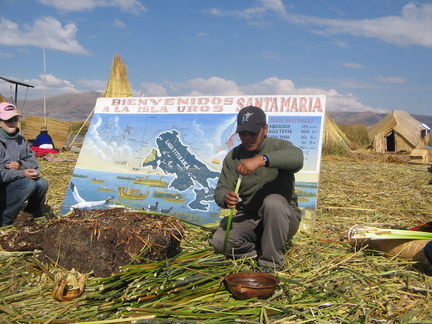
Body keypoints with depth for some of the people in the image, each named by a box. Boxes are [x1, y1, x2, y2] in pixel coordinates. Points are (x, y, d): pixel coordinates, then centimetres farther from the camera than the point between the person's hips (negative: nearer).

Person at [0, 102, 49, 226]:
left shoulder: (20, 140, 9)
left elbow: (33, 162, 6)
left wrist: (22, 165, -15)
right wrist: (22, 174, -24)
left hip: (15, 184, 6)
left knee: (42, 183, -19)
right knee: (28, 184, -30)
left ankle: (33, 215, 5)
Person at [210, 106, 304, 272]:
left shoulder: (278, 146, -7)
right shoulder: (233, 156, 3)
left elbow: (297, 157, -32)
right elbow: (220, 189, -3)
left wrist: (262, 160, -46)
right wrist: (225, 198, -29)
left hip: (282, 218, -2)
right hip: (247, 218, 3)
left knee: (273, 201, -35)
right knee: (219, 242, -22)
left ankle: (270, 261, -17)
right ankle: (263, 250, 2)